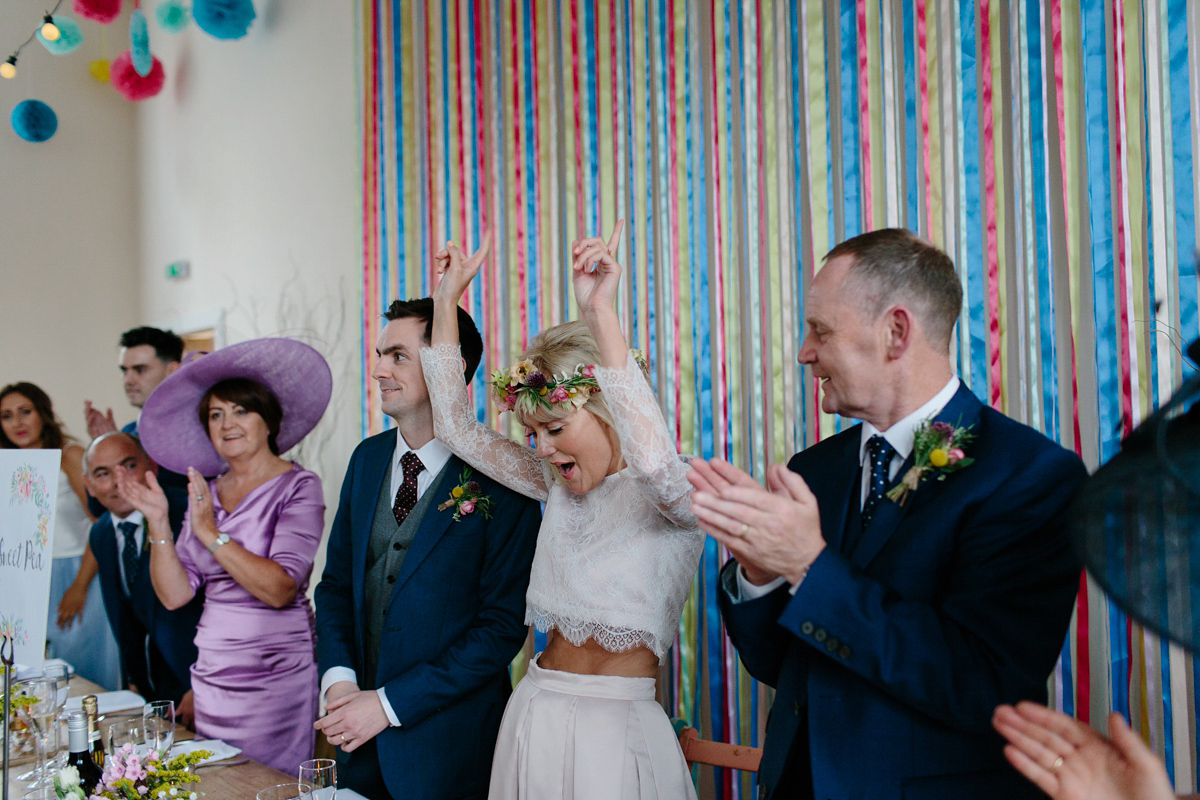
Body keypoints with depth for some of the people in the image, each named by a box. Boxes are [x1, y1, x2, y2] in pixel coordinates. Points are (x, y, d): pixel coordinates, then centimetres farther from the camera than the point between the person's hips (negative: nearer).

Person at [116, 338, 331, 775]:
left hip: (275, 679, -5)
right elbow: (174, 595, 3)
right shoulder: (206, 494, 9)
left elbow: (280, 590, -19)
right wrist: (159, 524, -8)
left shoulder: (298, 488, -8)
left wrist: (210, 532, -20)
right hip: (212, 677, 6)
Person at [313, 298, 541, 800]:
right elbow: (336, 582, 9)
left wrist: (388, 704, -16)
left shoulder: (500, 481, -15)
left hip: (447, 741, -5)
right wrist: (338, 679, -7)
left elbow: (502, 626, -16)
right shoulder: (368, 458, 5)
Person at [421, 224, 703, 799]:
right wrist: (446, 302, 4)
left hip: (617, 730, -6)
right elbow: (456, 427, 10)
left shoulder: (672, 496, -11)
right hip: (535, 719, 6)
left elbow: (654, 461, -35)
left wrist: (600, 313, -37)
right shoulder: (557, 485, 7)